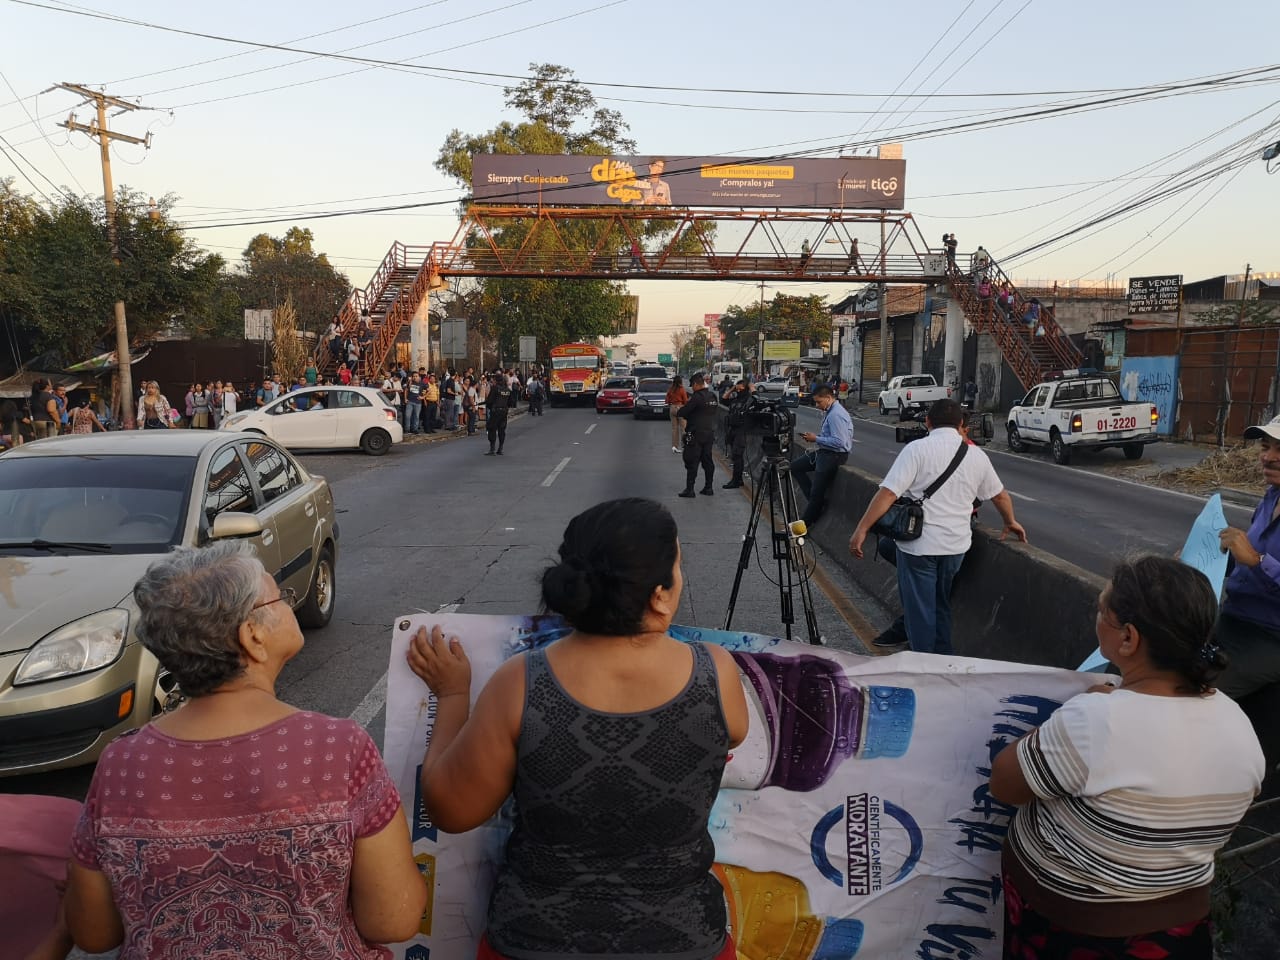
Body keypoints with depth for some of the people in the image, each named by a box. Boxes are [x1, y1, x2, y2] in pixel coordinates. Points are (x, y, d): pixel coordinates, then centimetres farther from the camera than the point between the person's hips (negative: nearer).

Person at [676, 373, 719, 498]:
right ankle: (708, 487, 17)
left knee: (691, 462, -2)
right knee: (707, 461, 13)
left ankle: (689, 489, -2)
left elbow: (684, 411, -16)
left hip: (696, 435, -8)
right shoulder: (713, 396, 8)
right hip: (710, 434, 8)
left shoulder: (697, 397, -17)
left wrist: (677, 413, 8)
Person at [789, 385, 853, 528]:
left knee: (816, 494, -2)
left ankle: (803, 525, 12)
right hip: (824, 451, 11)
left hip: (834, 455, -11)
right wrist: (815, 438, 1)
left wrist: (816, 439, -17)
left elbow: (839, 441, -26)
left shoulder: (836, 415, -22)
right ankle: (818, 501, 10)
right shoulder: (829, 411, 9)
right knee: (795, 466, 11)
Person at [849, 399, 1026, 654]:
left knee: (919, 610, 6)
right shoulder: (977, 455, 6)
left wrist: (861, 529, -15)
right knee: (942, 606, 22)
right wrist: (1010, 522, 38)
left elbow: (888, 493, -18)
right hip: (956, 546, 5)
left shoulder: (917, 449, -10)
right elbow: (1000, 495, 19)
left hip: (918, 544, -5)